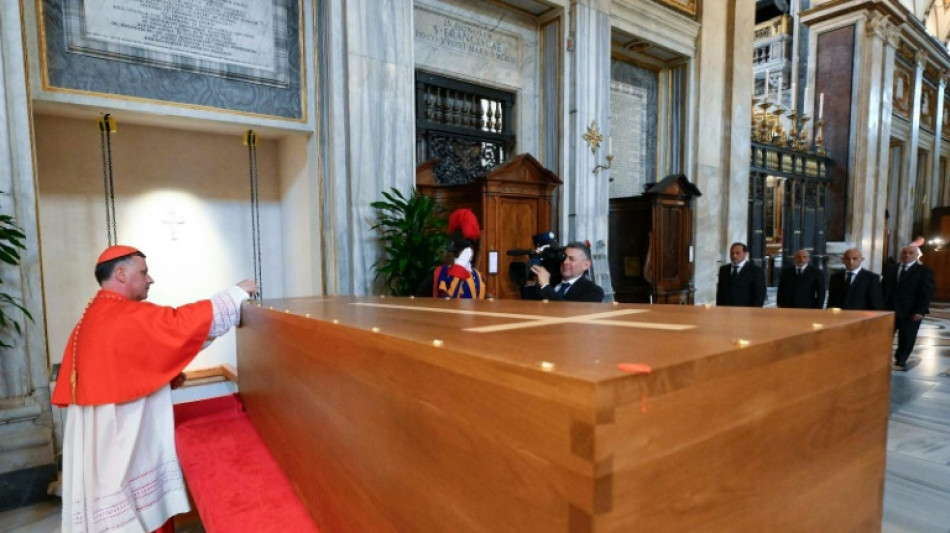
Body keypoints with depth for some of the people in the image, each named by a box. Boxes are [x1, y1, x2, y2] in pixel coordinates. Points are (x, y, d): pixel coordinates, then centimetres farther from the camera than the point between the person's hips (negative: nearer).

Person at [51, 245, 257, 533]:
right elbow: (185, 323, -23)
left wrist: (163, 377, 9)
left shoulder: (92, 318, 11)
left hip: (103, 437, 10)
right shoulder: (129, 316, -20)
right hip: (125, 439, -10)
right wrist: (239, 292, -14)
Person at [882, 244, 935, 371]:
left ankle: (900, 361, 20)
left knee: (906, 339, 6)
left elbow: (927, 293, -7)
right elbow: (884, 288, 12)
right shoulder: (891, 269, 10)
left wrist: (920, 311, -15)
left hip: (911, 312, -3)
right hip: (889, 309, 3)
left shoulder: (924, 271, -1)